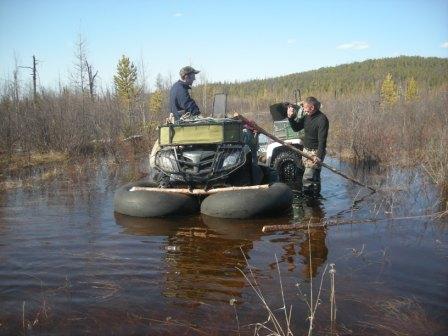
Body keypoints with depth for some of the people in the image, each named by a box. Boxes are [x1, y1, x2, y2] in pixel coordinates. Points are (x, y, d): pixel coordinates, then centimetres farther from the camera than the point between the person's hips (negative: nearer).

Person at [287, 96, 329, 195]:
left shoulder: (322, 119, -19)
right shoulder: (307, 116, 4)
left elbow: (322, 140, -23)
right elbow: (296, 128, 13)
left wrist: (319, 156, -29)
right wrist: (291, 118, -3)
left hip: (316, 152, -7)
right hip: (306, 150, 7)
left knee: (308, 178, -12)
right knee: (314, 176, 17)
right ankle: (315, 196, 27)